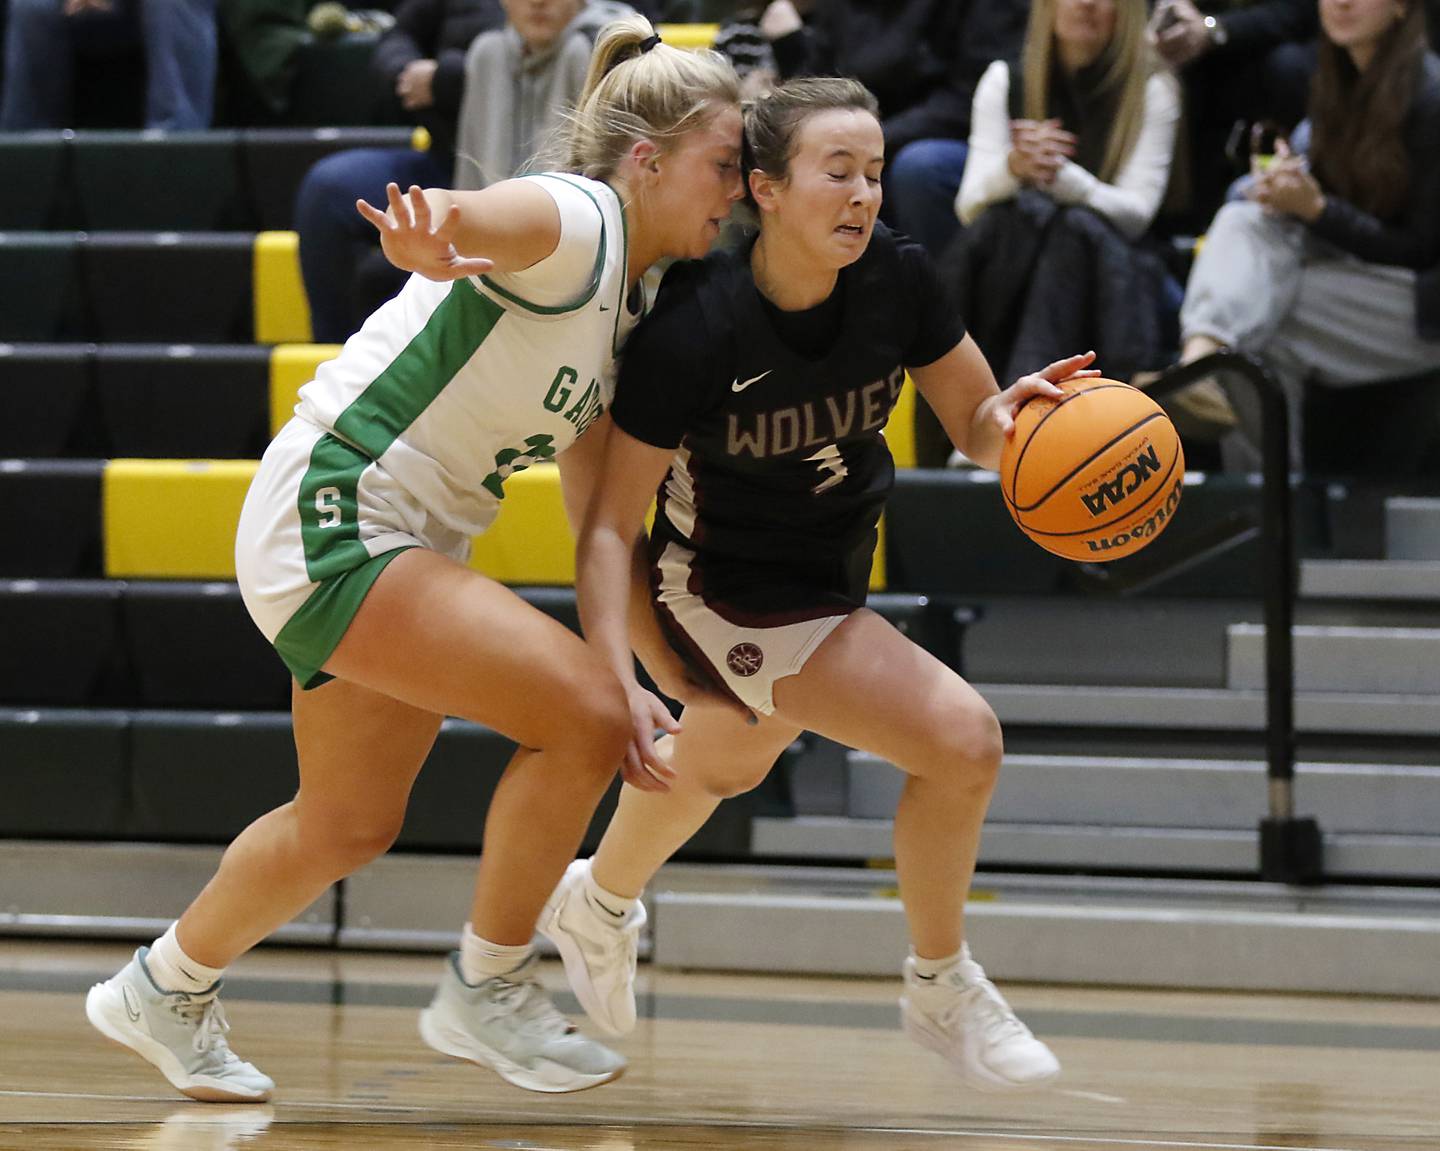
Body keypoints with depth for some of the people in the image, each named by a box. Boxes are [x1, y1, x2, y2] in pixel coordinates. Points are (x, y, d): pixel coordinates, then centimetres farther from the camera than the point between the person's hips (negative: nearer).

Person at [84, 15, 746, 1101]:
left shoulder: (626, 308, 12)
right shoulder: (574, 222, -17)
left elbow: (597, 505, 15)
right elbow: (463, 217, -40)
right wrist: (431, 233, -64)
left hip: (405, 550, 11)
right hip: (331, 514, -11)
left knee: (349, 825, 21)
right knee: (583, 714, -19)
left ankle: (166, 991, 42)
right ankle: (487, 987, -3)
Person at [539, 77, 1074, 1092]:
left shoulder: (897, 278, -18)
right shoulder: (696, 330, -31)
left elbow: (976, 424, -7)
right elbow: (611, 523, -25)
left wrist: (1010, 415, -32)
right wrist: (618, 683, -36)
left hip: (833, 567, 7)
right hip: (724, 584, -7)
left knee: (723, 764, 32)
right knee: (962, 739, -19)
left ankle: (599, 905, 63)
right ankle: (942, 991, 5)